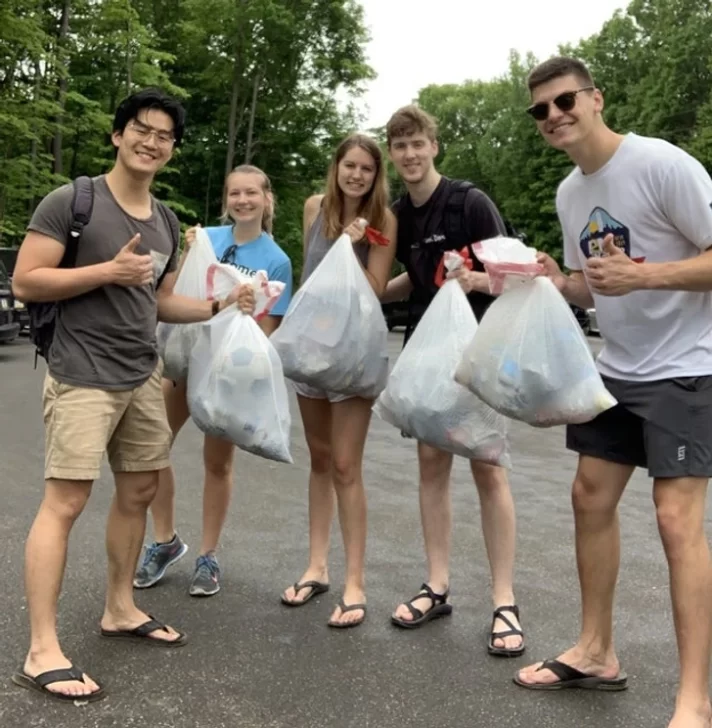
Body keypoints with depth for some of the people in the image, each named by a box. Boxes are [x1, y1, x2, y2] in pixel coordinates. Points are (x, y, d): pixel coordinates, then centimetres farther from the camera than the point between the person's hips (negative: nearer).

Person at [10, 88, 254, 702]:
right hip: (83, 377, -8)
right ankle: (42, 652, -4)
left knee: (140, 490, 13)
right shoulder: (71, 201, -8)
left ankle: (120, 610, 30)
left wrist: (220, 306, 6)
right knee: (65, 500, -10)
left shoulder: (165, 221, 13)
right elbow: (25, 283, -12)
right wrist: (108, 270, -20)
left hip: (143, 376, 8)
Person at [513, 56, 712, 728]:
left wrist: (642, 275, -30)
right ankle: (596, 653, 24)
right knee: (591, 497, 9)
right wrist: (559, 282, -4)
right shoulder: (568, 193, 8)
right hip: (616, 368, 8)